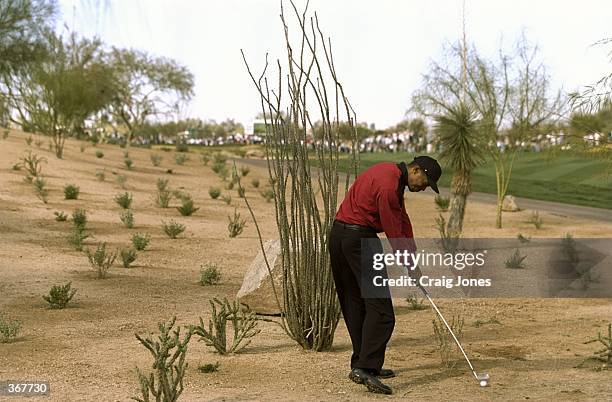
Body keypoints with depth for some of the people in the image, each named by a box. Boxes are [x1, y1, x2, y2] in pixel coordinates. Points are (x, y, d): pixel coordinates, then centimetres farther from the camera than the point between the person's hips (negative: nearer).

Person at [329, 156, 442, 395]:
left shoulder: (393, 176, 16)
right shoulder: (388, 184, -17)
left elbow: (402, 220, 16)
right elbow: (393, 231, -14)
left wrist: (413, 256, 12)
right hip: (359, 238, -11)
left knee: (354, 304, 13)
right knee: (380, 307, -11)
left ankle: (361, 364, 19)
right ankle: (365, 368, -18)